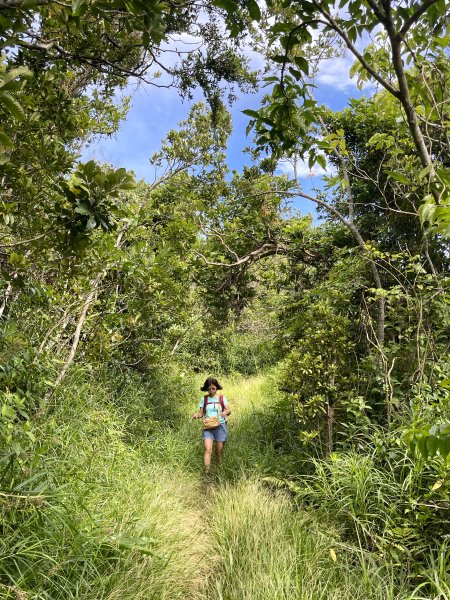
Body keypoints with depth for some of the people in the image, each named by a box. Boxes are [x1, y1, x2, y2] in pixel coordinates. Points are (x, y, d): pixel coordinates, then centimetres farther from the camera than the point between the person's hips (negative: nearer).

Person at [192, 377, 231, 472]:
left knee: (219, 451, 6)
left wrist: (225, 412, -24)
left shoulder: (222, 398, 3)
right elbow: (201, 413, 7)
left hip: (220, 426, 0)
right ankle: (206, 471, -16)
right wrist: (197, 415, -15)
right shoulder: (204, 399, 5)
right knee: (208, 450, -15)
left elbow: (229, 410, -1)